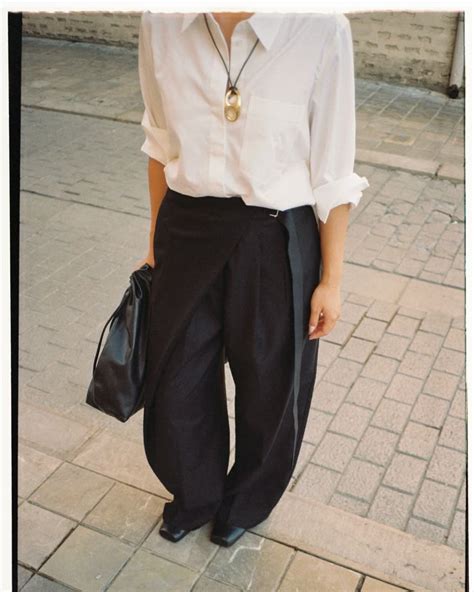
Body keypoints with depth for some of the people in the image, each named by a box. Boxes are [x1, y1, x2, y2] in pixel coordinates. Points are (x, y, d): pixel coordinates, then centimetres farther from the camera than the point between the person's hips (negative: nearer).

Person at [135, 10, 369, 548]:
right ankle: (194, 494, 51)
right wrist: (156, 241, 13)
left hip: (275, 243, -2)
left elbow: (332, 176, -10)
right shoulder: (161, 22, -9)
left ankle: (245, 501, 51)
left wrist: (331, 279, -3)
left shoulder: (321, 29, -19)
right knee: (177, 382, 18)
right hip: (187, 235, 3)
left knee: (268, 387, 18)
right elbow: (162, 145, 5)